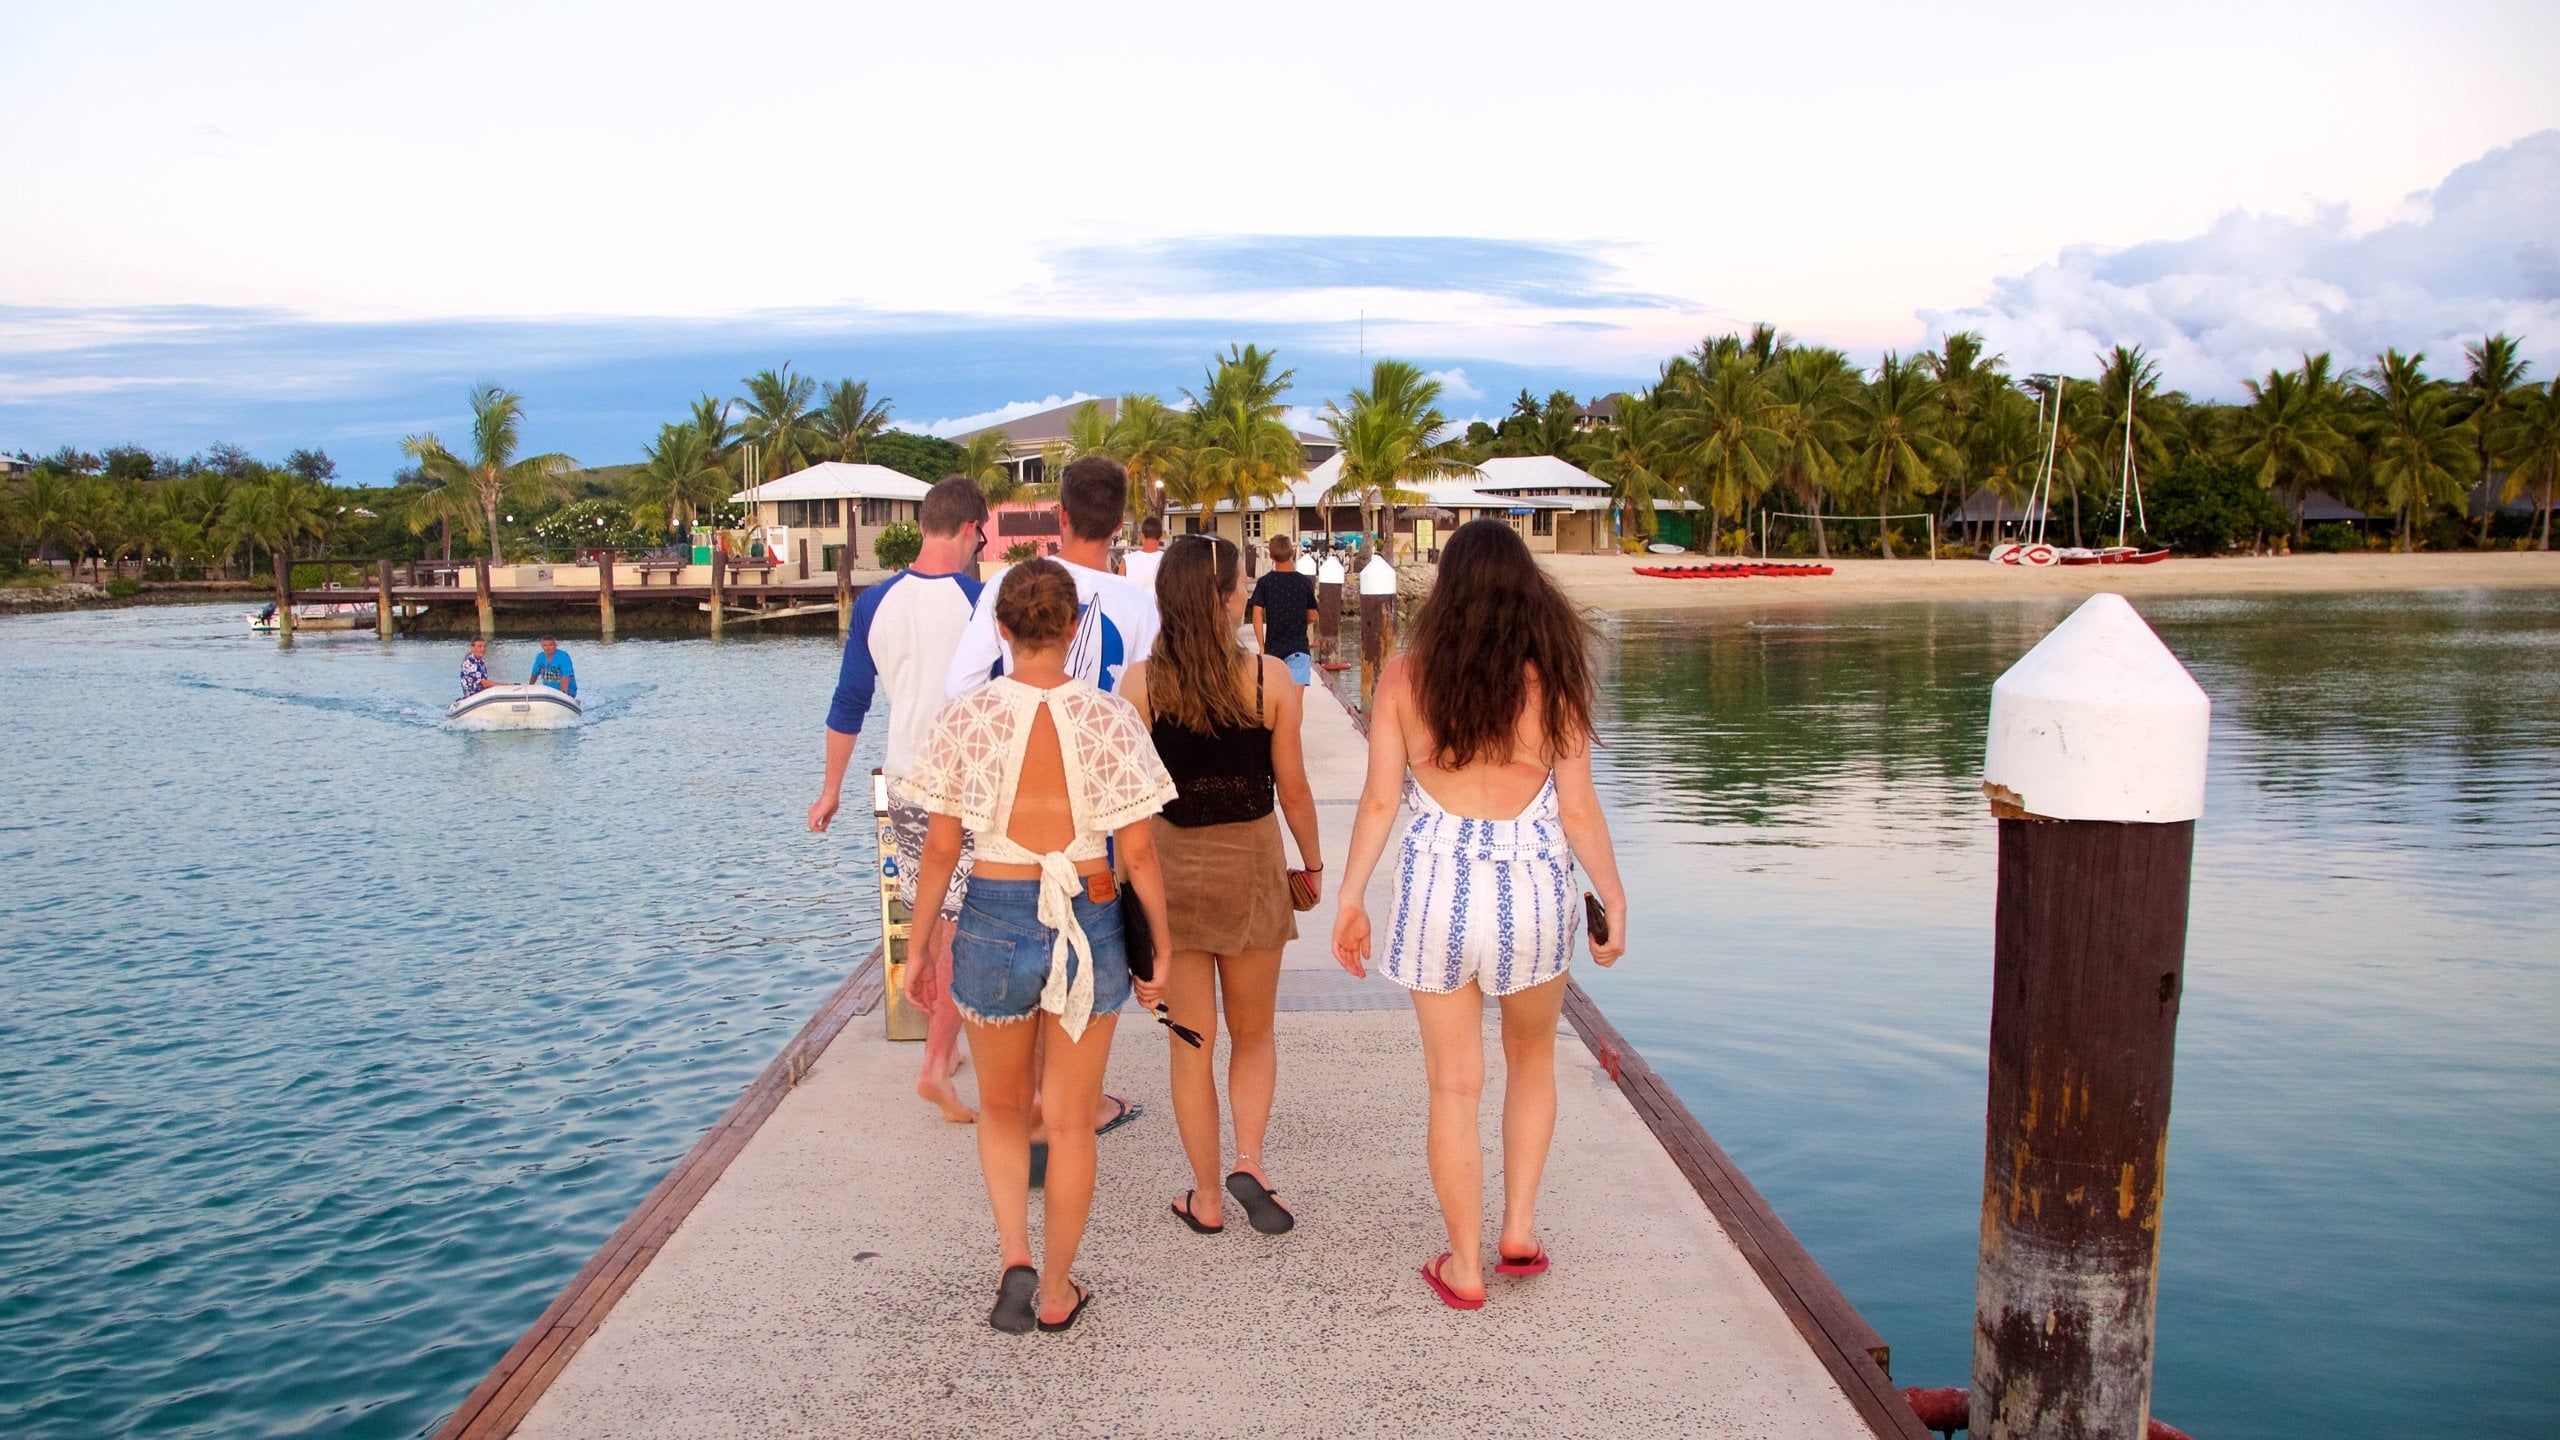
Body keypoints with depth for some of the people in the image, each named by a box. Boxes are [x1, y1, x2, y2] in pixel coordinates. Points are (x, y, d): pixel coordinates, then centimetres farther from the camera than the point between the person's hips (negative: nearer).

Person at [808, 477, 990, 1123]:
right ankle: (937, 1064, 1)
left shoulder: (877, 602, 2)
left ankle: (943, 1043, 33)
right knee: (962, 930, 1)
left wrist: (830, 789, 17)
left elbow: (848, 703, 8)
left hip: (904, 784, 5)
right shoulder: (980, 602, -12)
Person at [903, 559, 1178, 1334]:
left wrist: (919, 945, 8)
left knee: (1001, 1108, 22)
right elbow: (1138, 851, -7)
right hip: (1089, 924, 0)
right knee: (1071, 1119, 15)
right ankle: (1056, 1292, 25)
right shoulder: (1108, 718, -8)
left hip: (992, 922, 0)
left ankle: (1013, 1257, 5)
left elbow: (939, 847, -3)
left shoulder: (965, 716, -6)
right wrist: (1161, 948, 4)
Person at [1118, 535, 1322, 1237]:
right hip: (1252, 863, 0)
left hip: (1170, 865, 0)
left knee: (1191, 1043, 12)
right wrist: (1313, 862, 13)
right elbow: (1293, 788, -3)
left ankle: (1206, 1198, 19)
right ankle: (1248, 1160, 1)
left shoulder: (1140, 682, -10)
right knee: (1253, 1033, 20)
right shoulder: (1270, 678, -10)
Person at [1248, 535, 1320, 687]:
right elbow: (1312, 617, 7)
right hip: (1298, 646, -2)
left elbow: (1257, 616, -7)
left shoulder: (1264, 583, -3)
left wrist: (1261, 646, -2)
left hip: (1273, 647, 2)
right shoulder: (1305, 583, -2)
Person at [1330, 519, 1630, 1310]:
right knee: (1532, 1057, 25)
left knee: (1454, 1085, 11)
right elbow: (1579, 809, -4)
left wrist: (1350, 898, 6)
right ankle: (1519, 1229, 24)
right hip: (1533, 890, 0)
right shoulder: (1551, 676, -5)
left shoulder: (1406, 675, -4)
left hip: (1437, 890, 0)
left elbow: (1379, 801, -4)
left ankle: (1465, 1266, 21)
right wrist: (1614, 899, 8)